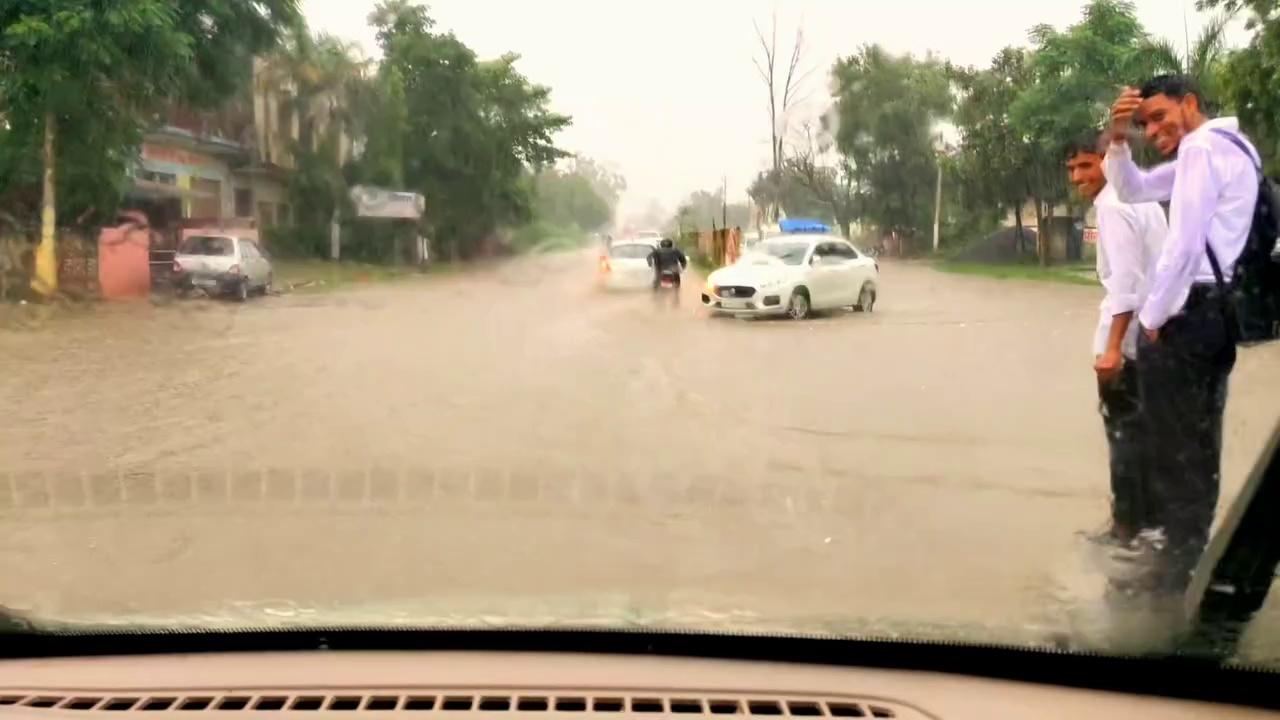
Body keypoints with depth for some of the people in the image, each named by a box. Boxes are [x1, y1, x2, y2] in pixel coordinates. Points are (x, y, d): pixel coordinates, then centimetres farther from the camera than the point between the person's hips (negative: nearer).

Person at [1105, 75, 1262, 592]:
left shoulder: (1202, 146, -12)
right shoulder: (1219, 148, 19)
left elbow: (1184, 243, -20)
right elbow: (1132, 190, 22)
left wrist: (1152, 316, -11)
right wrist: (1118, 139, 5)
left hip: (1188, 313, -10)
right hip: (1214, 311, 10)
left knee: (1175, 453, -3)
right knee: (1196, 450, 17)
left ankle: (1176, 579, 6)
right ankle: (1189, 561, 28)